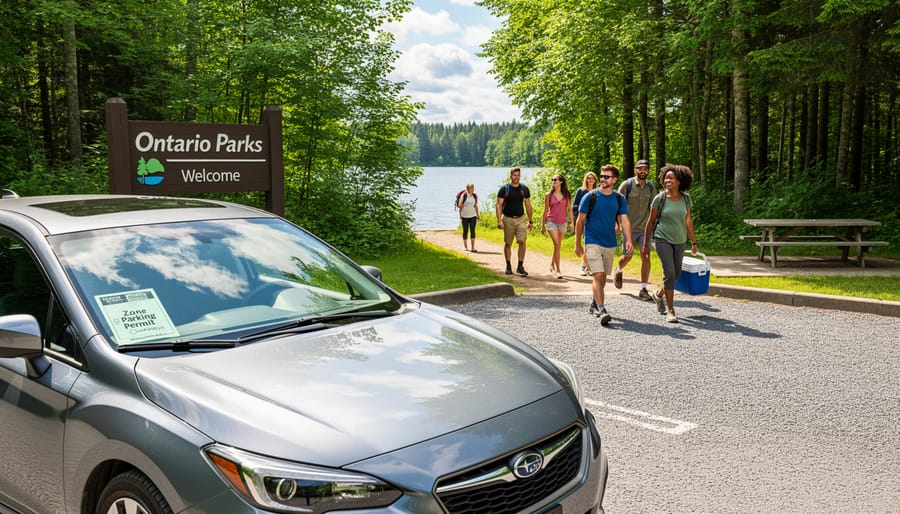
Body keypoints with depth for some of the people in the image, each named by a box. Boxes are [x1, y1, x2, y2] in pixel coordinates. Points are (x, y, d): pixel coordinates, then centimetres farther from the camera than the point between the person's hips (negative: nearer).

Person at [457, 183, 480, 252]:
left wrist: (478, 214, 14)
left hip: (473, 216, 2)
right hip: (464, 216, -2)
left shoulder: (475, 196, 7)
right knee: (465, 231, 8)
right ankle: (465, 246, 22)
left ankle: (473, 248, -9)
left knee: (472, 231, -8)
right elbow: (459, 205, -1)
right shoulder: (463, 195, -5)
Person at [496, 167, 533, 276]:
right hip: (508, 219, -1)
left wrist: (530, 221, 10)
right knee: (508, 243, 7)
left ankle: (520, 266, -5)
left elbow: (528, 205, 12)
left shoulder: (524, 188, 6)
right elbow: (499, 205, -4)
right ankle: (508, 266, 20)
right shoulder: (504, 189, -2)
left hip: (521, 219, 1)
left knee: (522, 242, -11)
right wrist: (499, 220, -14)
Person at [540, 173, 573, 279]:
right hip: (551, 222, -3)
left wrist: (572, 222, 1)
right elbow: (545, 211, 4)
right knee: (556, 245, -15)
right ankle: (557, 270, -14)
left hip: (563, 222, 3)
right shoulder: (548, 195, 0)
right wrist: (542, 225, 4)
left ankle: (552, 266, 30)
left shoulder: (566, 195, 4)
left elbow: (569, 209, 8)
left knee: (558, 246, 11)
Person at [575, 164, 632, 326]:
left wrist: (628, 240, -18)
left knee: (602, 277, 15)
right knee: (598, 276, -16)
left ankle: (594, 304, 34)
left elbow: (625, 221, -2)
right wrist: (577, 244, -3)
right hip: (593, 243, -4)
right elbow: (580, 221, -2)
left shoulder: (619, 199, 3)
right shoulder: (590, 197, -6)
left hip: (610, 244, 4)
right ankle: (602, 310, -21)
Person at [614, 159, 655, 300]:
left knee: (646, 257, -6)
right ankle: (618, 271, 45)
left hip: (645, 228, 3)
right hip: (630, 228, -3)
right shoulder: (626, 185, -6)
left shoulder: (650, 187, 6)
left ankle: (643, 290, 1)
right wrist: (617, 223, -10)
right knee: (627, 257, 10)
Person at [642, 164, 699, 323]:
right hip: (663, 240, -4)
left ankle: (659, 295, 40)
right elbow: (651, 221, 0)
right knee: (669, 273, -14)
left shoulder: (685, 198, 1)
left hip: (679, 241, 4)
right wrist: (646, 244, 3)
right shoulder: (660, 199, -8)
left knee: (676, 274, 12)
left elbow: (688, 221, 10)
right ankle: (671, 311, -7)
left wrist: (694, 242, 13)